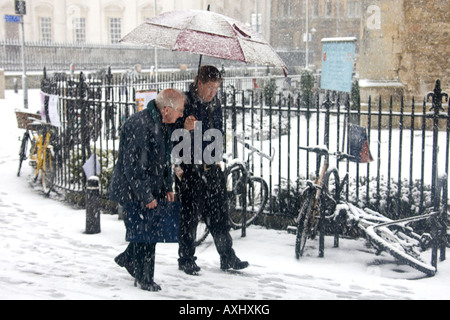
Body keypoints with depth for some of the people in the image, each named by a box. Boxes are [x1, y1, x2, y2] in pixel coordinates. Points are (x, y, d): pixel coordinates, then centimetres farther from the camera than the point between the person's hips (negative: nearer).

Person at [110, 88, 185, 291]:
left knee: (153, 230, 15)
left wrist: (167, 187, 14)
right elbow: (133, 166, -25)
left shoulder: (163, 126, 7)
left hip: (152, 191, 9)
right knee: (144, 236, -1)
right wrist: (146, 196, -21)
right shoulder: (139, 126, -25)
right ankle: (144, 279, 16)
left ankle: (128, 258, 37)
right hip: (134, 193, -9)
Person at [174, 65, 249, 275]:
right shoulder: (185, 103, -10)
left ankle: (228, 257, 19)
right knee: (190, 215, 2)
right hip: (190, 169, -6)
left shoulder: (214, 104, 11)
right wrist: (185, 128, -31)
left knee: (218, 213, 10)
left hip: (211, 167, 6)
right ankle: (186, 259, 17)